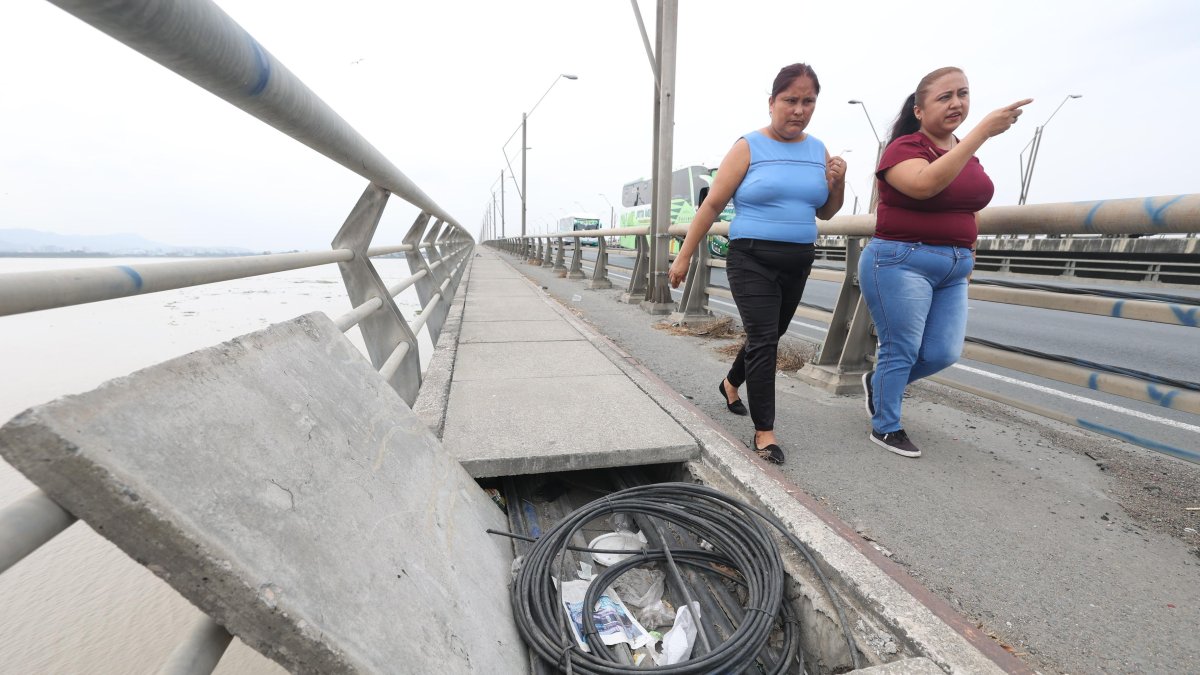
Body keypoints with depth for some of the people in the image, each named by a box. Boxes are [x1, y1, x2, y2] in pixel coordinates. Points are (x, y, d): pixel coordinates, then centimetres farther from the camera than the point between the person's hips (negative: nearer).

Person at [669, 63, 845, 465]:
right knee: (763, 339, -11)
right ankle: (764, 431, -1)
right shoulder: (748, 148, -4)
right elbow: (712, 205, -6)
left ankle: (731, 383, 42)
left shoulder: (819, 151, 10)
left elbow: (825, 213, 17)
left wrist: (838, 182, -4)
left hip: (798, 262, 6)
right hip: (752, 260, -5)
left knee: (769, 335, 16)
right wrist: (684, 256, -9)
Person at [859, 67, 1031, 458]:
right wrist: (983, 131, -28)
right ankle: (885, 429, 15)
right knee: (901, 351, -1)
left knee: (944, 353, 6)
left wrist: (967, 248, 18)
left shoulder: (965, 154, 14)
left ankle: (878, 381, 31)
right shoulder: (904, 148, -9)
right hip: (901, 262, -7)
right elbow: (925, 184, -30)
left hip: (954, 268, 8)